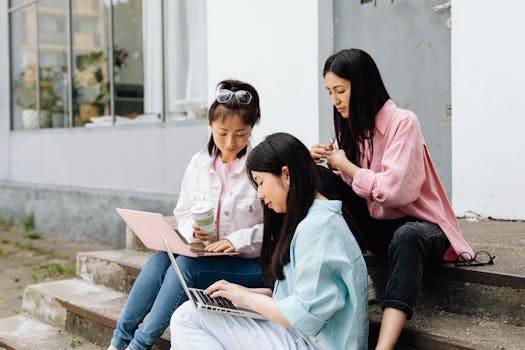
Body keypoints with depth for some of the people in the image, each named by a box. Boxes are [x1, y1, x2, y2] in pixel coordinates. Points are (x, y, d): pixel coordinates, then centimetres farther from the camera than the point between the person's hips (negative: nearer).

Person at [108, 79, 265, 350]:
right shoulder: (198, 165, 6)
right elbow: (182, 214, 13)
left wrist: (237, 241, -22)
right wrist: (192, 229, -10)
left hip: (251, 264, -5)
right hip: (204, 255, 5)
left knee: (185, 264, -28)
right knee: (159, 260, -22)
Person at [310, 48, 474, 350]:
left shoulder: (403, 122, -13)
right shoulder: (351, 129, 8)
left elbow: (394, 190, -25)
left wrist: (346, 165, -13)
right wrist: (325, 165, -13)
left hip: (420, 225, -6)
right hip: (377, 230, 7)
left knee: (406, 237, -40)